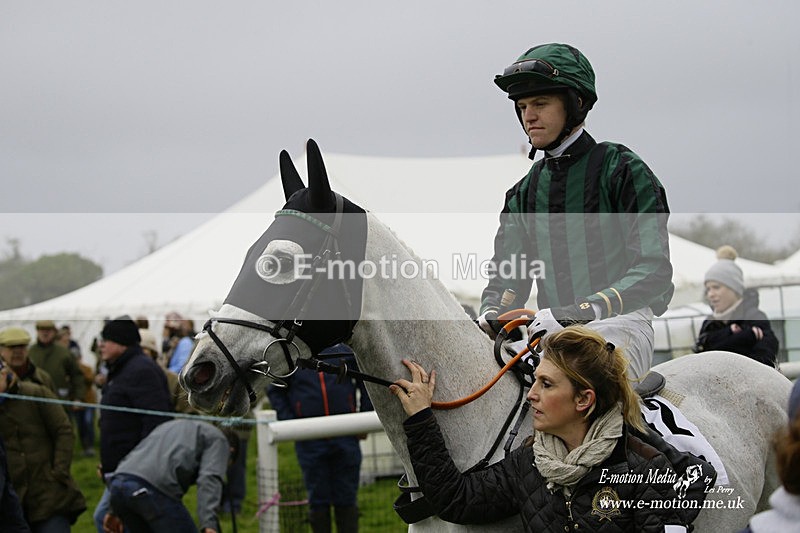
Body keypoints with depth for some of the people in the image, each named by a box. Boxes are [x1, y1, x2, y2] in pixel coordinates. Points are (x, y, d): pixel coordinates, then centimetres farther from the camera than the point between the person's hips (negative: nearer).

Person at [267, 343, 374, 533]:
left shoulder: (345, 346, 5)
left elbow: (367, 381, 11)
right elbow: (275, 391, 9)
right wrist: (289, 424, -2)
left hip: (346, 435, 0)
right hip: (309, 440, 0)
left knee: (347, 498, 5)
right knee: (318, 499, 5)